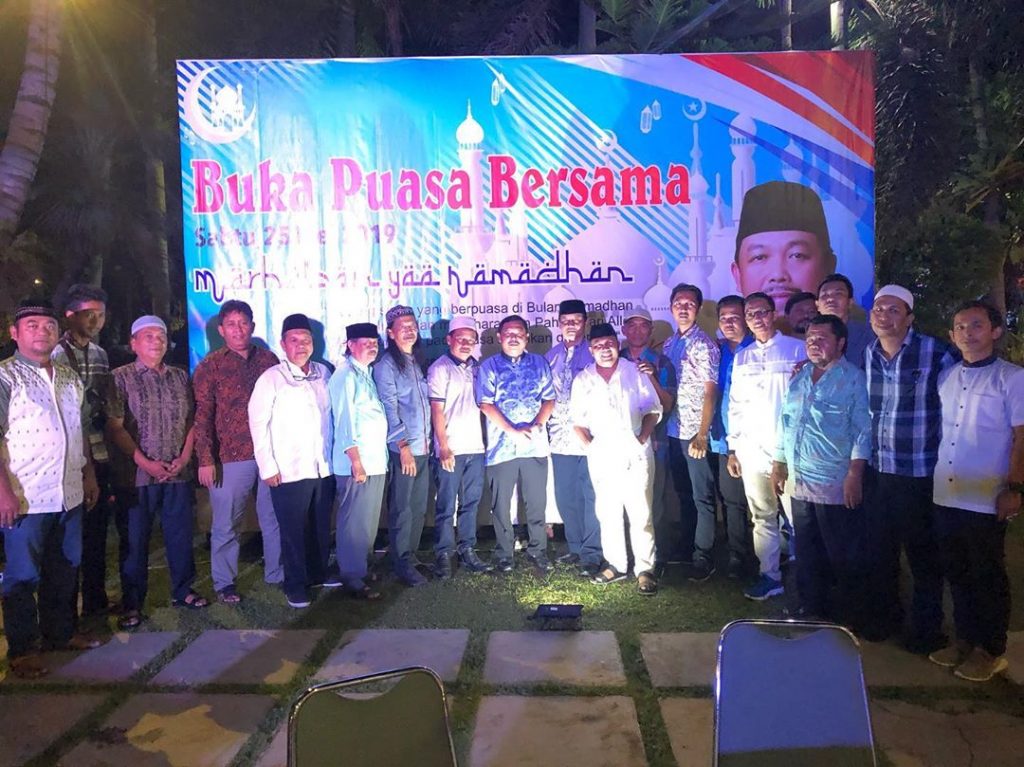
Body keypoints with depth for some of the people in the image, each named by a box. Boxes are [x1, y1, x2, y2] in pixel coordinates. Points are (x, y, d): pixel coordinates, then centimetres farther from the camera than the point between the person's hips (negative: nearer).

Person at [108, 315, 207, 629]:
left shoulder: (180, 377, 10)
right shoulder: (121, 378, -2)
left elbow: (192, 419, 10)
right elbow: (114, 427, -8)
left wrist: (185, 456, -3)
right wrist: (144, 462, -13)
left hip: (178, 473, 3)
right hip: (136, 475, -3)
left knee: (181, 534, 11)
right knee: (134, 540, 6)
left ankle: (182, 590, 27)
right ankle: (132, 603, 18)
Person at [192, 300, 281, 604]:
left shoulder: (268, 359, 7)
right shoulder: (210, 365, -1)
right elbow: (202, 416, -5)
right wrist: (205, 460, -11)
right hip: (230, 458, -3)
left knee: (275, 519, 12)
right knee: (226, 524, 7)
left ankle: (276, 573, 28)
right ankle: (224, 582, 22)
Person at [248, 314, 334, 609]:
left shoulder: (323, 373, 6)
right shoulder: (271, 378, -6)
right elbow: (258, 423, -6)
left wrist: (334, 455, 10)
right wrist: (267, 467, -8)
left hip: (324, 468, 4)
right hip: (289, 471, -4)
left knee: (321, 526, 15)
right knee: (293, 530, 6)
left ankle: (319, 573, 33)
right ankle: (295, 584, 21)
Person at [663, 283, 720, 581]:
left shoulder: (704, 344, -8)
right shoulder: (669, 344, 11)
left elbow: (710, 392, -12)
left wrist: (702, 434, -16)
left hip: (695, 433, -6)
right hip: (673, 432, 6)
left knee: (702, 496, 2)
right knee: (683, 492, 16)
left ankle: (703, 557, 11)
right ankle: (686, 547, 29)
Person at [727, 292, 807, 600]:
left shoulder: (797, 349, 1)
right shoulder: (742, 358, 14)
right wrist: (733, 448, 12)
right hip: (752, 449, 4)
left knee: (798, 516, -1)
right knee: (762, 517, 9)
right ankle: (769, 576, 19)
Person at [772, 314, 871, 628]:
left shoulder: (853, 378, -6)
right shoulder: (798, 377, 13)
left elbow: (861, 430, -10)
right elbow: (784, 422, 18)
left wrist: (855, 474, -16)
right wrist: (778, 463, 16)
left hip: (836, 484, -6)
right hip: (799, 482, 6)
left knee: (844, 557, 4)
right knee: (807, 554, 15)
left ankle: (850, 619, 18)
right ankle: (812, 611, 29)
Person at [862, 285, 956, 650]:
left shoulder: (935, 352, -12)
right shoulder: (865, 355, 4)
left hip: (918, 472, -5)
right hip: (876, 470, 5)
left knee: (922, 553, 9)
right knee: (879, 550, 17)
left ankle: (927, 628, 27)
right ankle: (885, 615, 37)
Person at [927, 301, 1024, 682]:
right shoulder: (945, 377, 11)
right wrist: (931, 477, 11)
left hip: (986, 500, -5)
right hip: (945, 496, 5)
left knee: (988, 577, 6)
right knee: (957, 573, 15)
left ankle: (991, 650, 20)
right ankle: (965, 639, 29)